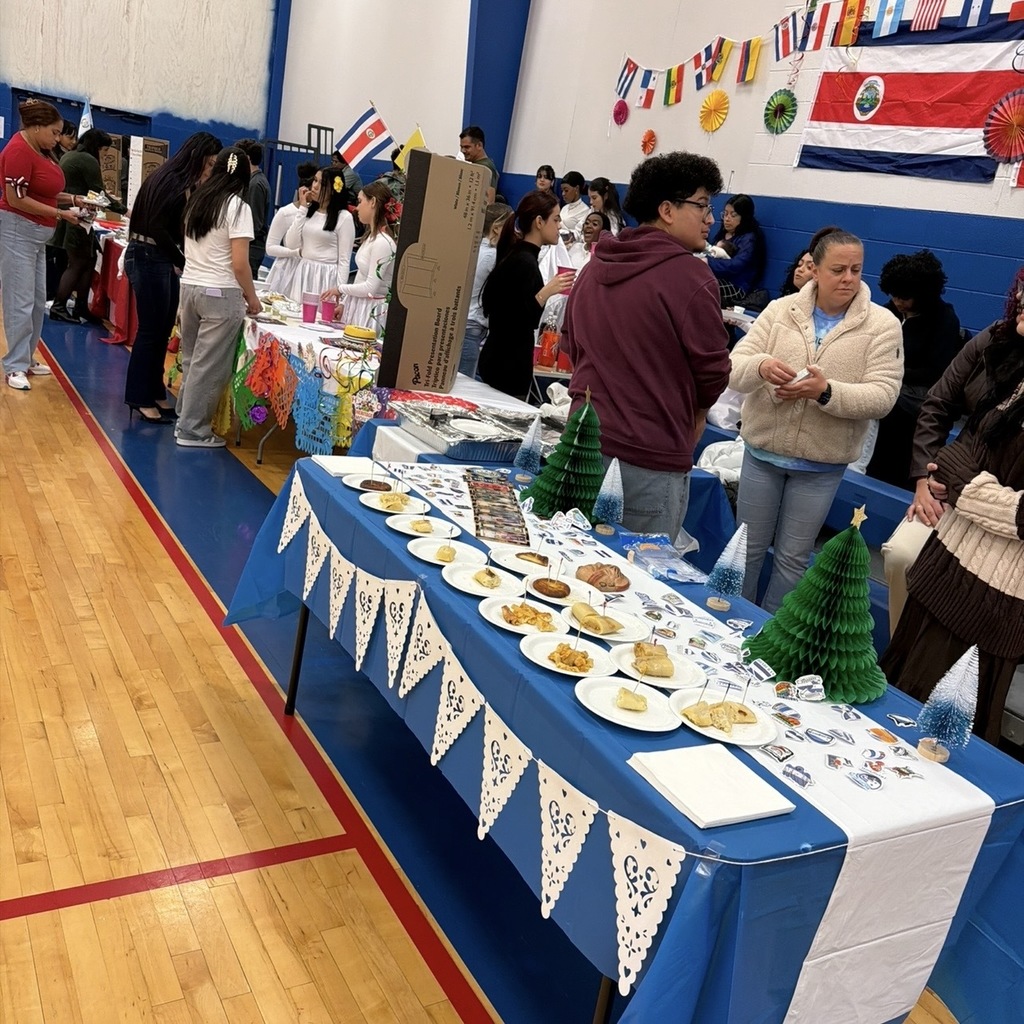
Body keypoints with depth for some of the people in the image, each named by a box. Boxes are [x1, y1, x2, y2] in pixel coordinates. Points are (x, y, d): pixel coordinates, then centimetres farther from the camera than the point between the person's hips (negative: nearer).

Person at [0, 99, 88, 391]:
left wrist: (71, 198, 6)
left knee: (37, 301, 13)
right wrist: (60, 214, -18)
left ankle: (26, 358, 22)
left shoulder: (41, 150, 9)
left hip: (36, 233, 9)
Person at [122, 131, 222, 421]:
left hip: (164, 261, 9)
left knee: (163, 330, 12)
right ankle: (139, 397, 8)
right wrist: (184, 263, -15)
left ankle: (154, 392, 23)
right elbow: (157, 228, -20)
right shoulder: (170, 180, -15)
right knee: (151, 329, -2)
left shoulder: (185, 184, 12)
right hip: (148, 258, -9)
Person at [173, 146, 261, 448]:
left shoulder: (196, 200, 10)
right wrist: (252, 298, -3)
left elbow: (190, 247, 18)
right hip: (221, 294, -7)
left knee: (192, 359, 16)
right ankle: (193, 431, 7)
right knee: (210, 365, 2)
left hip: (189, 286, 7)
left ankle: (184, 420, 24)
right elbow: (239, 263, -14)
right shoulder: (237, 207, -10)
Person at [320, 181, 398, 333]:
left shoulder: (382, 242, -19)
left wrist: (340, 289, -6)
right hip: (356, 306, 9)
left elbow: (371, 287, -19)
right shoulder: (371, 237, 10)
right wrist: (344, 304, 12)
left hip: (370, 311, -9)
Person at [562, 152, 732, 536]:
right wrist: (696, 411, 12)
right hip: (650, 460, -7)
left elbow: (570, 345, 20)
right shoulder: (690, 275, -13)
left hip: (585, 442, 7)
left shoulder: (594, 266, 10)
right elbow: (712, 368, -8)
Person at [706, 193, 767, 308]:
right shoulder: (723, 232, 23)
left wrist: (707, 263, -29)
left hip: (736, 288, -7)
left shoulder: (749, 239, -3)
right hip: (718, 280, 7)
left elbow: (735, 266, -20)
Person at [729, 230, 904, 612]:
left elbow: (882, 395, -14)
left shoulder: (882, 324, -6)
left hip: (821, 463, -1)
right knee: (747, 547, 14)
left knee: (793, 557, 12)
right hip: (762, 451, 2)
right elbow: (734, 368, -7)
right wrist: (760, 366, -31)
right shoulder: (780, 310, -2)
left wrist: (826, 391, -30)